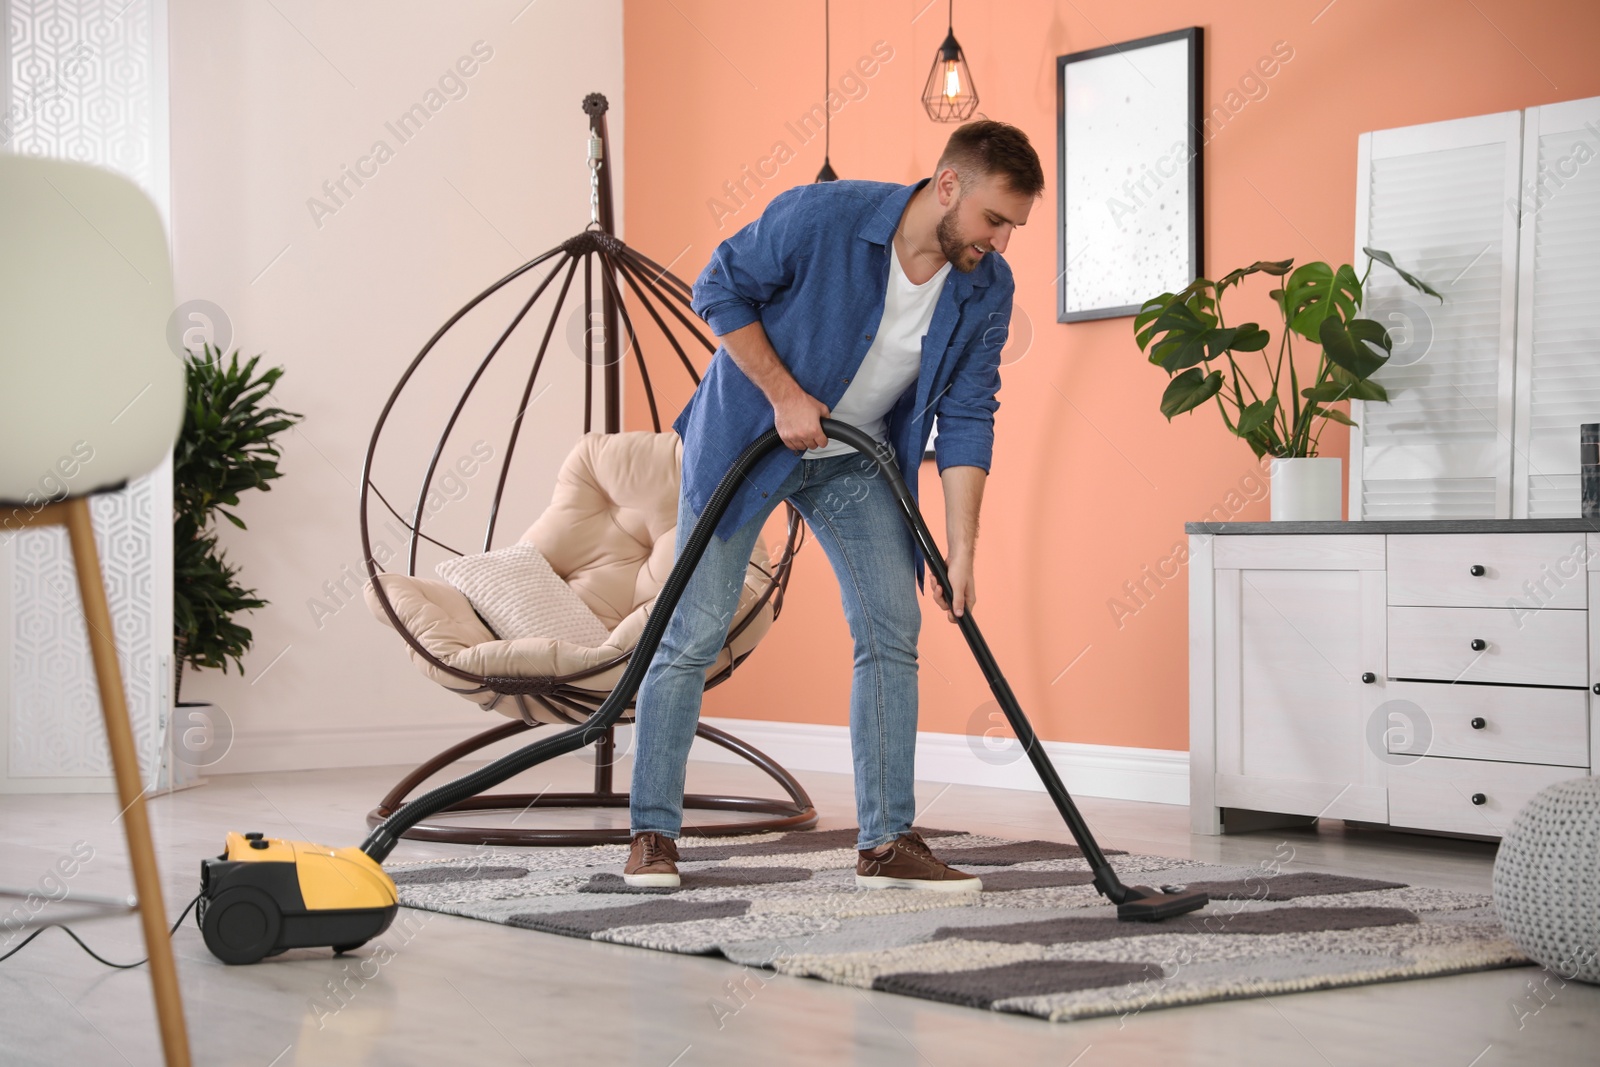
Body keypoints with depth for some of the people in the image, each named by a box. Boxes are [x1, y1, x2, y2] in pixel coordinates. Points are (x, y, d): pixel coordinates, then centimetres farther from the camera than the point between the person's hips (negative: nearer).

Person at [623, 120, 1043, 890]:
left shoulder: (986, 288, -13)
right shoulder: (821, 217, -27)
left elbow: (966, 420, -10)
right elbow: (719, 291, -15)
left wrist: (960, 551, -14)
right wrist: (783, 394, -21)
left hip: (856, 460, 4)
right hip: (746, 438, -4)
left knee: (893, 630, -5)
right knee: (694, 636, -4)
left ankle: (888, 842, 2)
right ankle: (652, 833, 9)